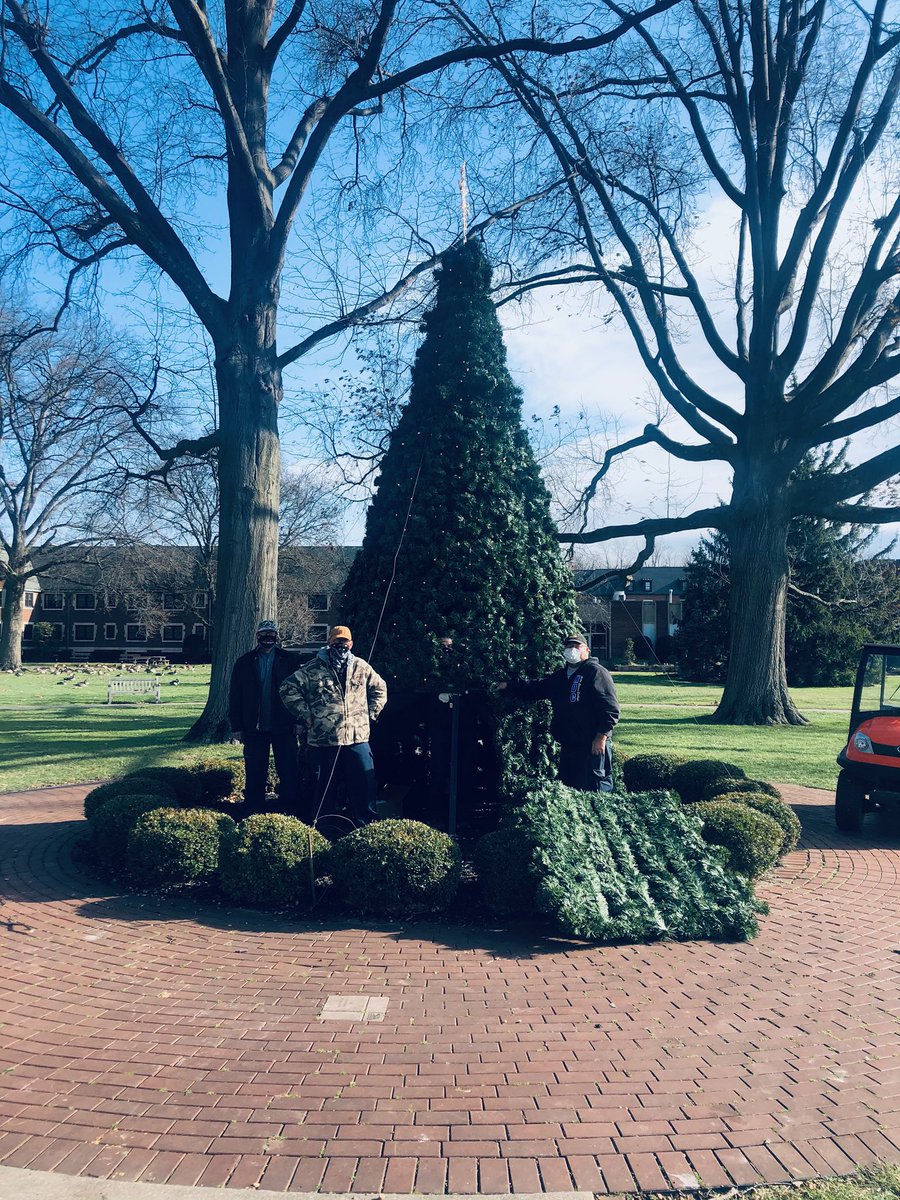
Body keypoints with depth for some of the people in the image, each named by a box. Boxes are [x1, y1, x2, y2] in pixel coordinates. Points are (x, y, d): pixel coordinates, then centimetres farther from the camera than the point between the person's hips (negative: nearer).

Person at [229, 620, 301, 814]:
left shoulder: (289, 660, 4)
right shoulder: (244, 663, 8)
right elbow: (235, 697, 7)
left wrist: (297, 721, -6)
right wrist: (237, 727, 1)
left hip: (283, 727, -1)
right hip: (254, 729, 1)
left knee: (288, 772, 1)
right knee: (255, 773, 6)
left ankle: (290, 811, 10)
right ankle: (254, 811, 15)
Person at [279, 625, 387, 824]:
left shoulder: (361, 667, 8)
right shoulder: (313, 669, 0)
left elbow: (379, 689, 22)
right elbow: (288, 689, 2)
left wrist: (370, 714, 12)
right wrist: (305, 714, -1)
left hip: (357, 740, 2)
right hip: (323, 741, -2)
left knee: (365, 785, 2)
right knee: (320, 789, 7)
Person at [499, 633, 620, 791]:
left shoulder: (596, 673, -7)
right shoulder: (560, 676, 19)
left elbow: (610, 707, -14)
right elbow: (535, 688, 28)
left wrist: (601, 737, -19)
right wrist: (508, 685, 21)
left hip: (593, 746, -8)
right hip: (567, 746, 8)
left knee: (596, 789, -8)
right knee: (568, 788, 14)